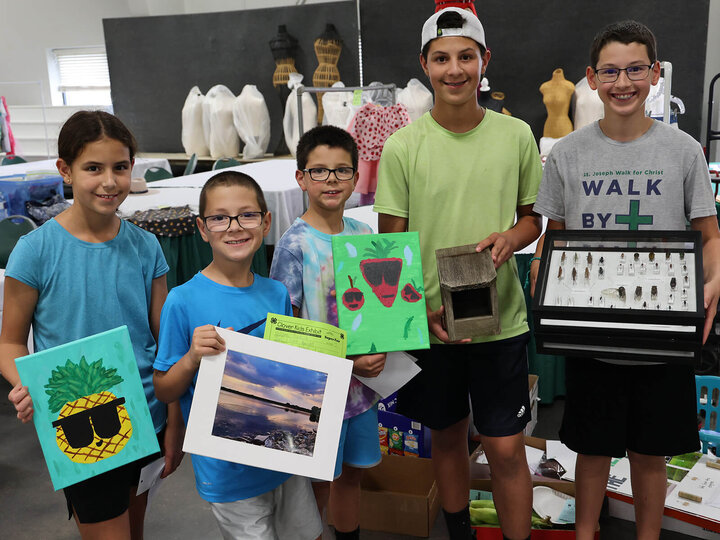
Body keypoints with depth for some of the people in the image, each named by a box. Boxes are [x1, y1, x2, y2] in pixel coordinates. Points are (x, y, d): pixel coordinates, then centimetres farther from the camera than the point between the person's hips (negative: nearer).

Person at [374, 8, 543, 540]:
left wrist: (511, 237, -13)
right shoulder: (402, 146, -5)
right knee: (448, 436, 17)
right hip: (429, 319, 0)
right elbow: (390, 242, -2)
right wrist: (421, 310, -15)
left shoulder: (517, 136, -1)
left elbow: (535, 215, 11)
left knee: (506, 448, 4)